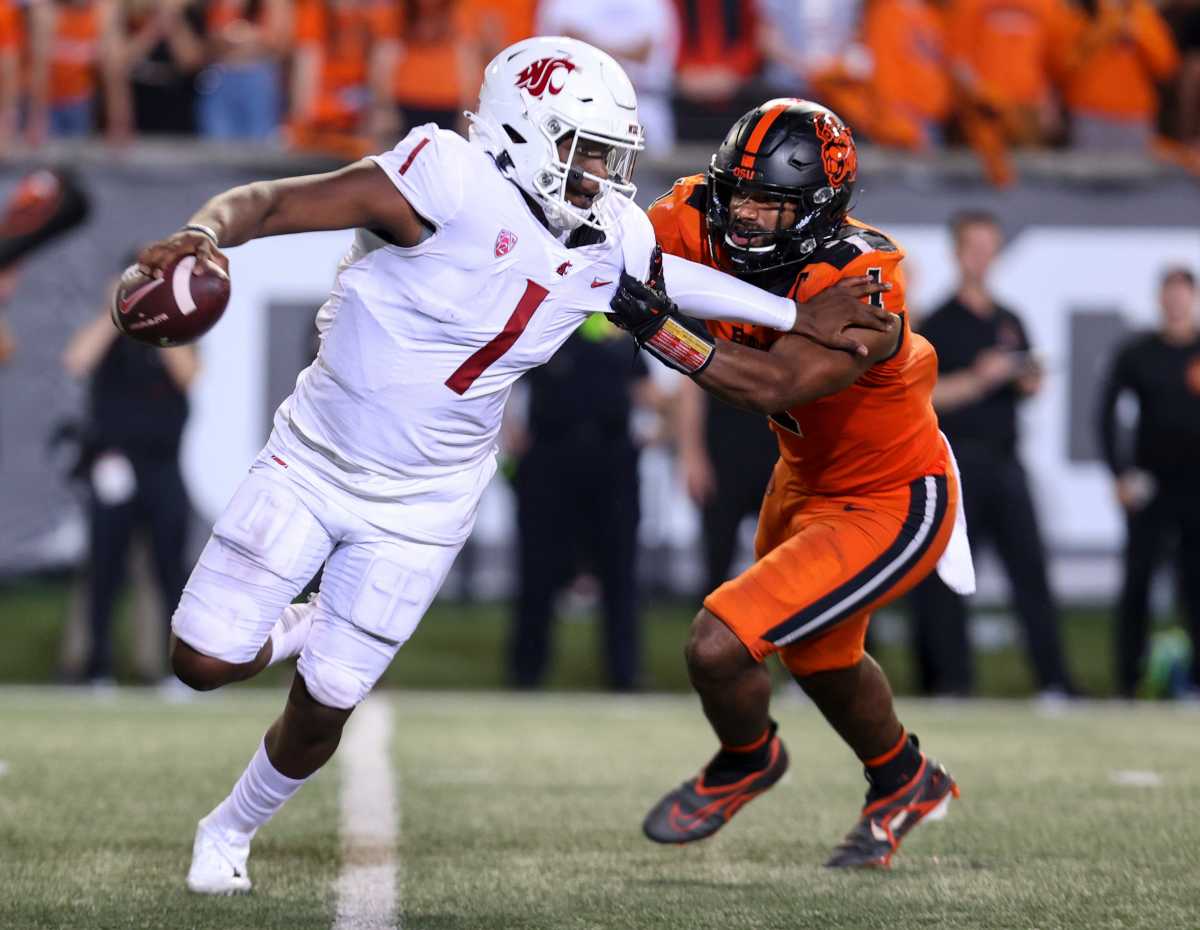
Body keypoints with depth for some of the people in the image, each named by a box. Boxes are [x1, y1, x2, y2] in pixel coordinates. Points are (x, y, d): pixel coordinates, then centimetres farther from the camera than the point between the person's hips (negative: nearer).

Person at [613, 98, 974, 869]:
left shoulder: (862, 285, -35)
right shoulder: (709, 222, -16)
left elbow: (775, 384, -45)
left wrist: (660, 330, -52)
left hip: (887, 508, -8)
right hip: (808, 480, 8)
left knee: (719, 647, -15)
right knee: (821, 658, 30)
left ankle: (748, 761, 20)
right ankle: (907, 784, 59)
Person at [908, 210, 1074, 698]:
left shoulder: (1009, 322, 16)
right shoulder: (938, 323, -1)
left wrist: (1030, 380, 1)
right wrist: (979, 378, -18)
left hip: (1005, 461, 5)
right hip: (957, 460, -5)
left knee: (1030, 567, -1)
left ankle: (1054, 681, -3)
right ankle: (953, 681, 2)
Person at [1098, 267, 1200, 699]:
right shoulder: (1136, 354, 3)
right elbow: (1108, 414, 5)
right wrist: (1120, 473, -3)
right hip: (1150, 484, -1)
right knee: (1138, 579, -4)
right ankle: (1128, 678, 1)